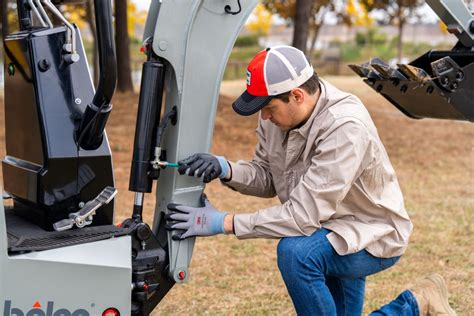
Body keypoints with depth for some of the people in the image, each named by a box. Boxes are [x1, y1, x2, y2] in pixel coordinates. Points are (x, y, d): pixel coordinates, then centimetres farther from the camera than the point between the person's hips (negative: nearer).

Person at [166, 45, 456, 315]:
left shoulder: (345, 127, -32)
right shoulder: (280, 112, -9)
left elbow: (304, 215, -33)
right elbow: (268, 177, 2)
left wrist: (223, 222, -32)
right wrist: (225, 169, -18)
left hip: (372, 238, -8)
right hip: (329, 235, 8)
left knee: (296, 251, -33)